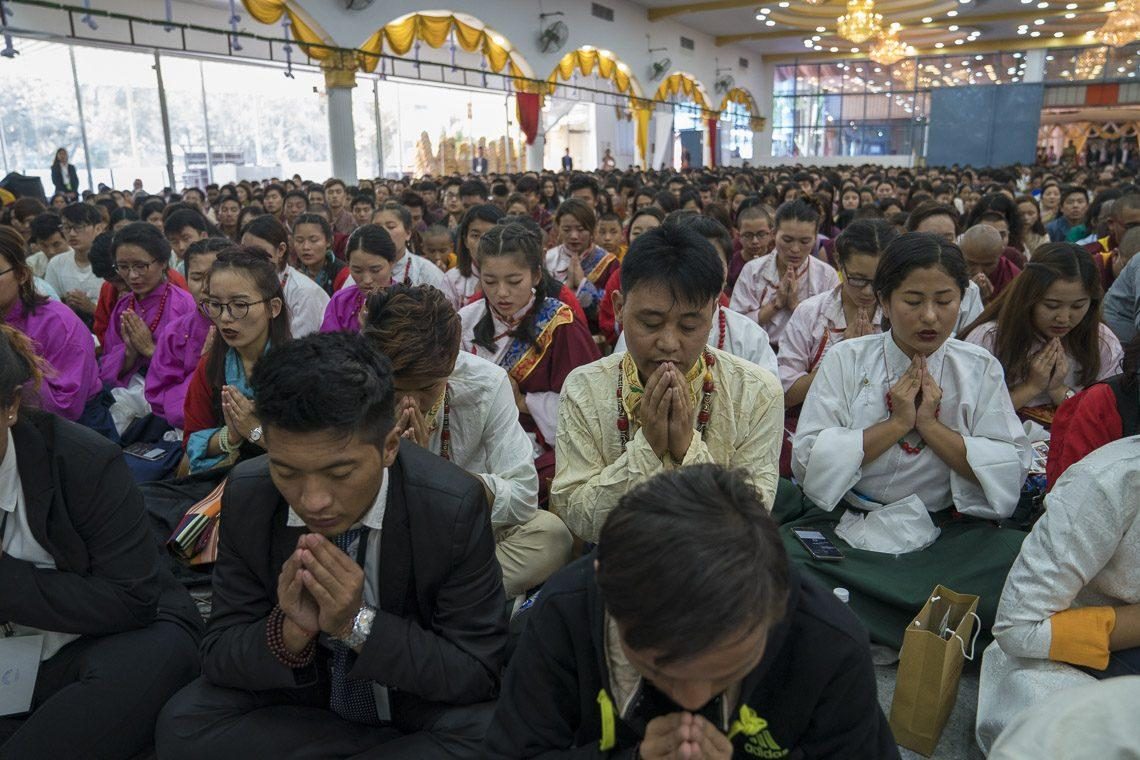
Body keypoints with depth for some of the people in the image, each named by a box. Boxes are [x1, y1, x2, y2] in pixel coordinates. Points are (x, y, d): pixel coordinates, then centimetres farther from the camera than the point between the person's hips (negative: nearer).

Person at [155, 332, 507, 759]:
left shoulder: (454, 507, -26)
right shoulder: (247, 496, -16)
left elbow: (479, 673, -19)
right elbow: (219, 656, -9)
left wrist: (358, 624, -32)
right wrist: (291, 631, -31)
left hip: (419, 707, -3)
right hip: (299, 697, 4)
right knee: (182, 725, -20)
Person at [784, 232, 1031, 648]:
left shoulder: (980, 369, 5)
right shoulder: (846, 360, 0)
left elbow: (1010, 474, -3)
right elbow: (808, 462, -9)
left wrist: (930, 425, -13)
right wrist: (895, 424, -13)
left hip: (946, 533, 1)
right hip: (845, 530, -1)